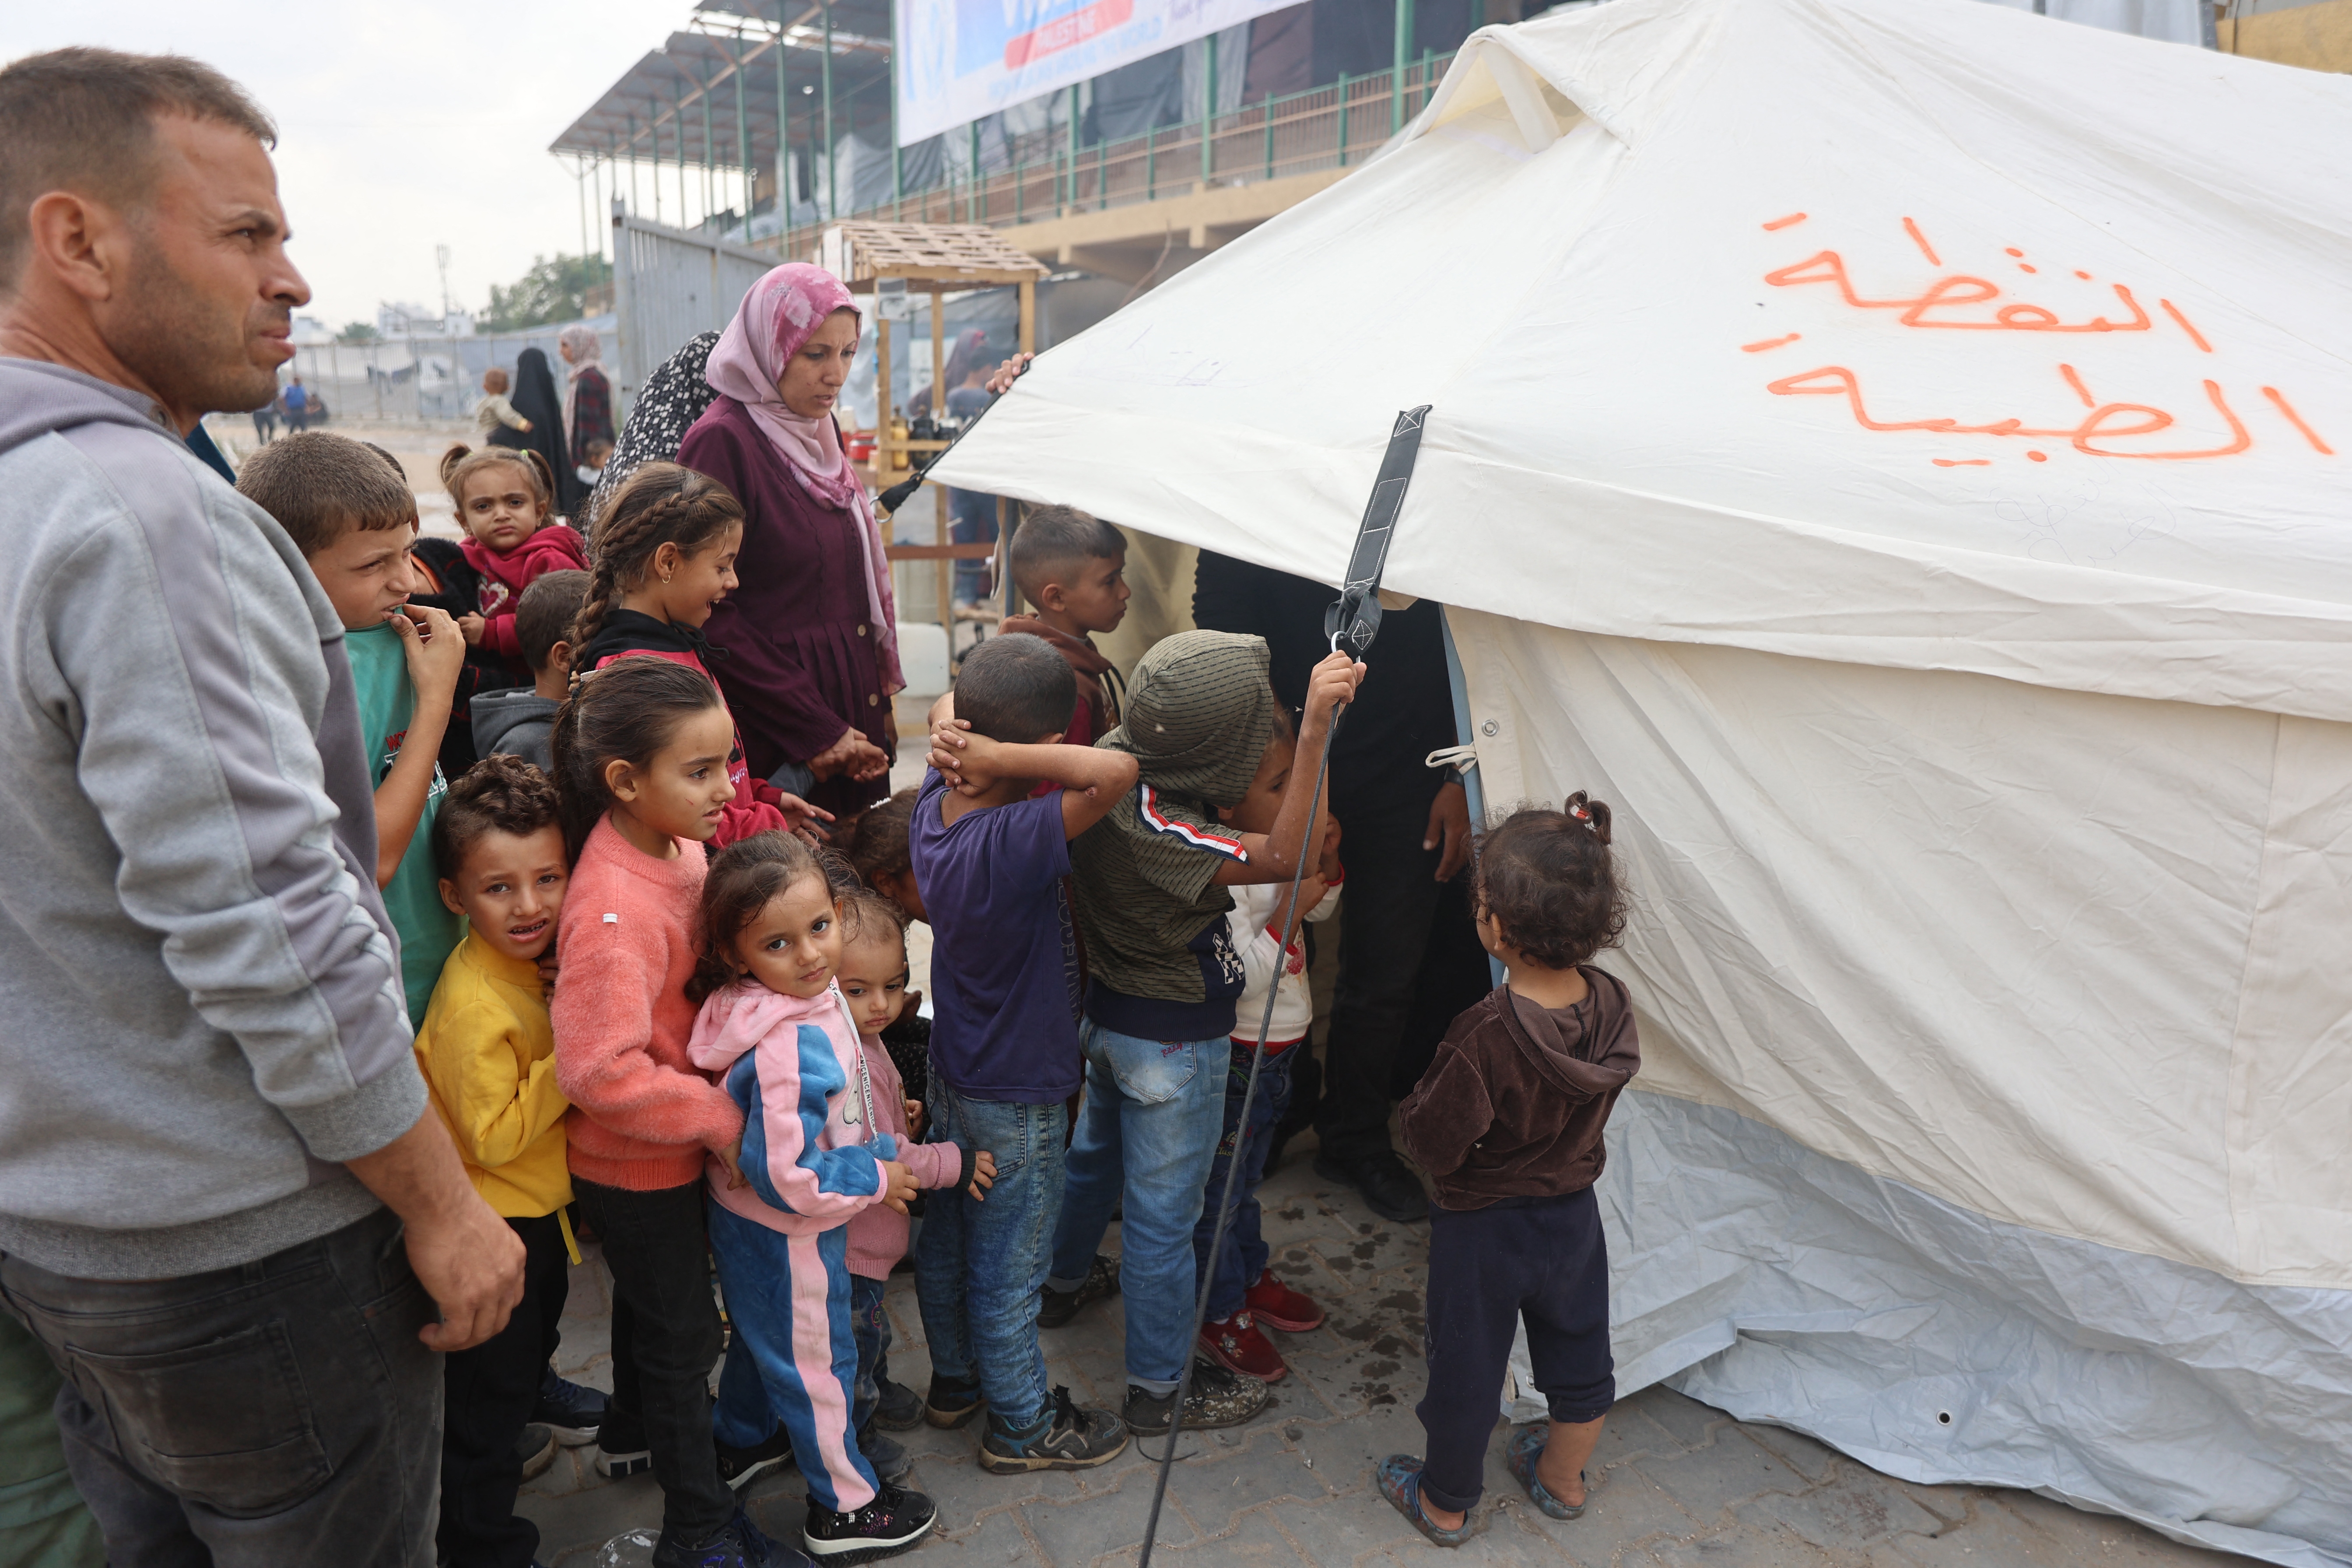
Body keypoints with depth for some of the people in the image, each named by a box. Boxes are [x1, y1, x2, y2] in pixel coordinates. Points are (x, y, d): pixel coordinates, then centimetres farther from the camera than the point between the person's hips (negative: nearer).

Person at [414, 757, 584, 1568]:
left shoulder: (532, 962, -1)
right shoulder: (473, 1003, -29)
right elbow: (494, 1136, -27)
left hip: (539, 1206, 9)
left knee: (531, 1345, 28)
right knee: (490, 1386, 8)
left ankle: (511, 1450, 50)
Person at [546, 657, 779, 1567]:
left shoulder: (679, 846, -6)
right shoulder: (613, 908, -33)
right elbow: (600, 1069, -35)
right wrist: (721, 1120, -25)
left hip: (671, 1149, 8)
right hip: (636, 1165, -8)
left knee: (650, 1302, 29)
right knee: (684, 1331, 9)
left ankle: (633, 1436, 54)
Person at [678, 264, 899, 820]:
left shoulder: (817, 433, 12)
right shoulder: (722, 440, -13)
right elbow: (712, 614, -17)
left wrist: (876, 704, 10)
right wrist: (814, 732, -17)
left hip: (850, 710, 8)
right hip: (775, 744, -8)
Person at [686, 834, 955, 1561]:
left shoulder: (805, 998, -9)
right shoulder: (791, 1046, -36)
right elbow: (789, 1178, -34)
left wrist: (904, 1157, 5)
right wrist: (879, 1178, -21)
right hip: (788, 1236, -8)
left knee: (762, 1333, 31)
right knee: (816, 1361, 14)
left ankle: (742, 1440, 57)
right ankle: (845, 1508, 36)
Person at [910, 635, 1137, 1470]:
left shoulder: (935, 805, -10)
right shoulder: (1013, 844, -35)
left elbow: (949, 706, 7)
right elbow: (1117, 770, -47)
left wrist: (955, 739, -15)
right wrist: (999, 757, -38)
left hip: (951, 1073, 8)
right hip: (1017, 1099, -8)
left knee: (947, 1238, 25)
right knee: (1009, 1270, 13)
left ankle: (955, 1382, 48)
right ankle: (1023, 1426, 34)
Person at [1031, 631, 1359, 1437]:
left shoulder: (1116, 757, -10)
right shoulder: (1153, 829, -37)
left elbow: (1253, 785, 5)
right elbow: (1284, 857, -43)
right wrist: (1316, 728, -50)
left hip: (1110, 1009, 9)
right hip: (1174, 1040, -9)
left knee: (1095, 1151, 31)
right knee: (1163, 1211, 8)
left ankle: (1064, 1279, 57)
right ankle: (1162, 1388, 27)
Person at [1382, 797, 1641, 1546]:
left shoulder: (1486, 1038, -35)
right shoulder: (1612, 1004, -17)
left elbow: (1433, 1146, -25)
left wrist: (1423, 1095, -7)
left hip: (1483, 1229, -5)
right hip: (1575, 1214, 6)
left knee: (1465, 1369, 17)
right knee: (1578, 1356, 27)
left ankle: (1445, 1502, 40)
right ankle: (1562, 1478, 51)